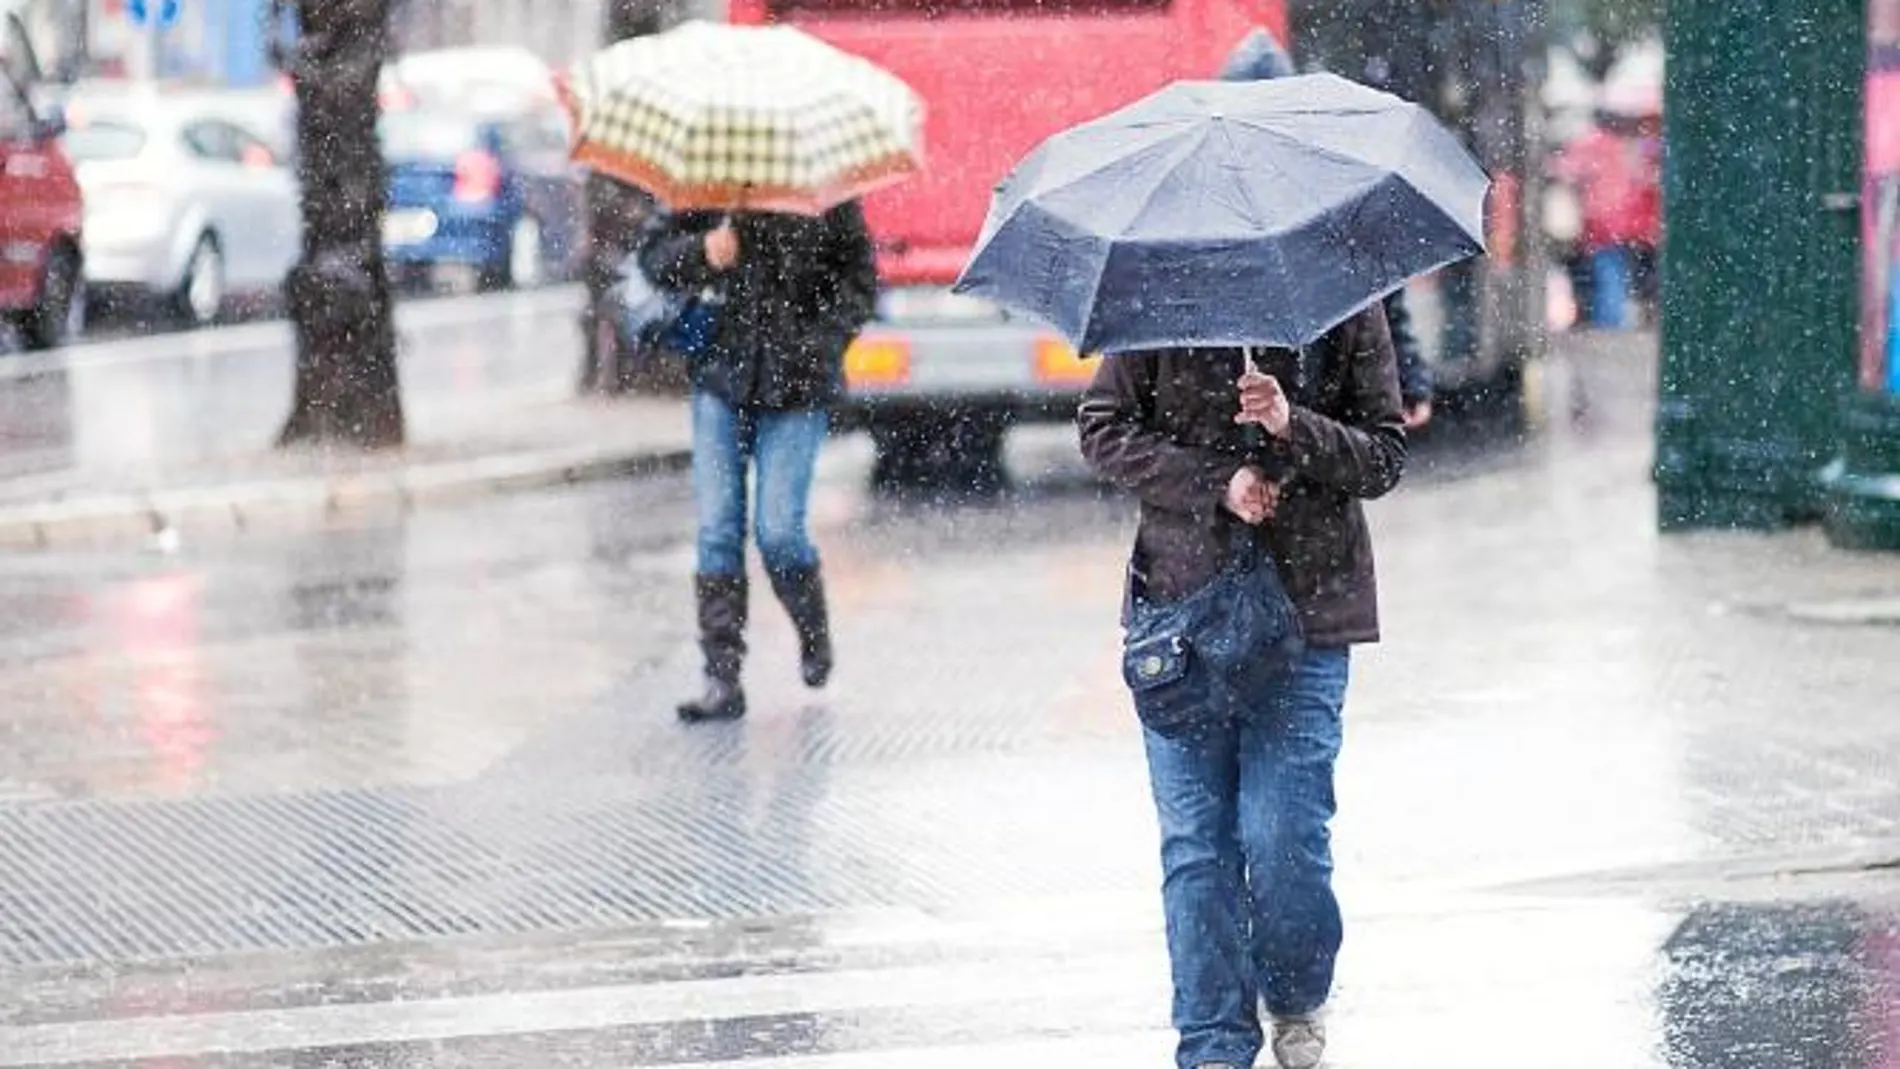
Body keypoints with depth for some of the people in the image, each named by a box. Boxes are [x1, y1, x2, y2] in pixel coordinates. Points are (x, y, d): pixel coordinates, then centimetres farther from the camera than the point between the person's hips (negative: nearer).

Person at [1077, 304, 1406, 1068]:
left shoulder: (1346, 307, 1)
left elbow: (1384, 458, 1)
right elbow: (1103, 428, 0)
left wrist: (1294, 427, -18)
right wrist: (1216, 485, -13)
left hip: (1305, 612, -1)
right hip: (1180, 602, 1)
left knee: (1282, 836, -6)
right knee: (1195, 844, 1)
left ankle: (1297, 1001, 22)